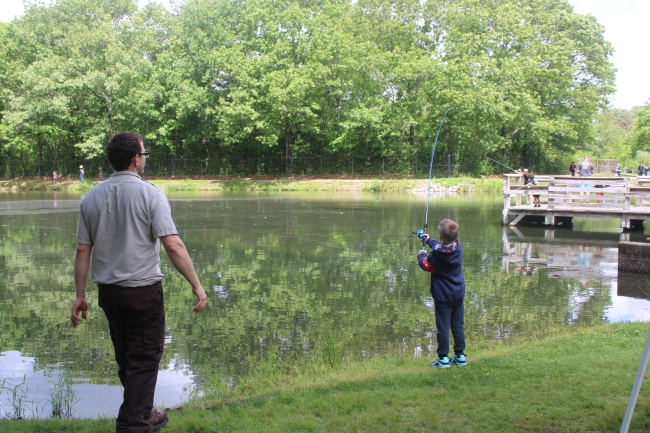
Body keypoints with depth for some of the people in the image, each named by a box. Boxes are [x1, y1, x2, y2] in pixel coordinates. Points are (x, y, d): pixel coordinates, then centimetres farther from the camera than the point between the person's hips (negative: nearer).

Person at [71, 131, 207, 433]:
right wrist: (196, 285, -13)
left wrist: (80, 295, 11)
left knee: (125, 357, 19)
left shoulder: (92, 198, 2)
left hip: (108, 291, 6)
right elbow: (173, 246, -19)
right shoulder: (149, 194, -12)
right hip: (143, 289, -6)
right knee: (144, 359, 5)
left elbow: (82, 251, 4)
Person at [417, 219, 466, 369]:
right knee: (458, 325, 12)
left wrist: (421, 255, 18)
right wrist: (429, 240, 35)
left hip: (443, 296, -6)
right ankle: (460, 356, 18)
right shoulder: (458, 247, -3)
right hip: (458, 294, 6)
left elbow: (425, 265, -3)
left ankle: (443, 358, 3)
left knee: (443, 327, -1)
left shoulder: (437, 254, -21)